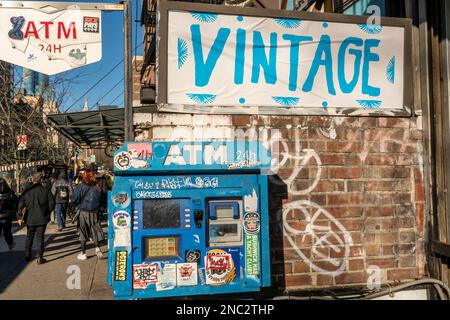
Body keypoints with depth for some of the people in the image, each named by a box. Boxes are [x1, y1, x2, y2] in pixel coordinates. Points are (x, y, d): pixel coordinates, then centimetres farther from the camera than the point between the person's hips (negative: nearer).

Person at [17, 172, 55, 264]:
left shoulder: (27, 191, -3)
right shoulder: (46, 190, -8)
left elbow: (21, 205, -3)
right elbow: (52, 203, -7)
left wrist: (20, 217, 4)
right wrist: (47, 212, 8)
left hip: (30, 218, 2)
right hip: (42, 218, -2)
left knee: (29, 237, 18)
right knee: (40, 237, 5)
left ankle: (28, 255, 27)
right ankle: (40, 258, 7)